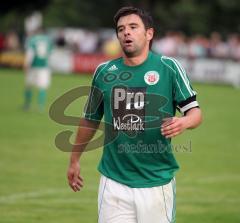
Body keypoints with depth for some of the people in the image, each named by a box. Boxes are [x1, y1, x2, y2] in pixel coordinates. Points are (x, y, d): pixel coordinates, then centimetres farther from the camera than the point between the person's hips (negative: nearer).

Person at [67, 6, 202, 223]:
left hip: (157, 181, -2)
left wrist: (183, 122, -25)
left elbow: (195, 111, -2)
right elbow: (90, 120, 19)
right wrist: (74, 160, 25)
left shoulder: (168, 67, -2)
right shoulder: (104, 72, 7)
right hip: (114, 180, 2)